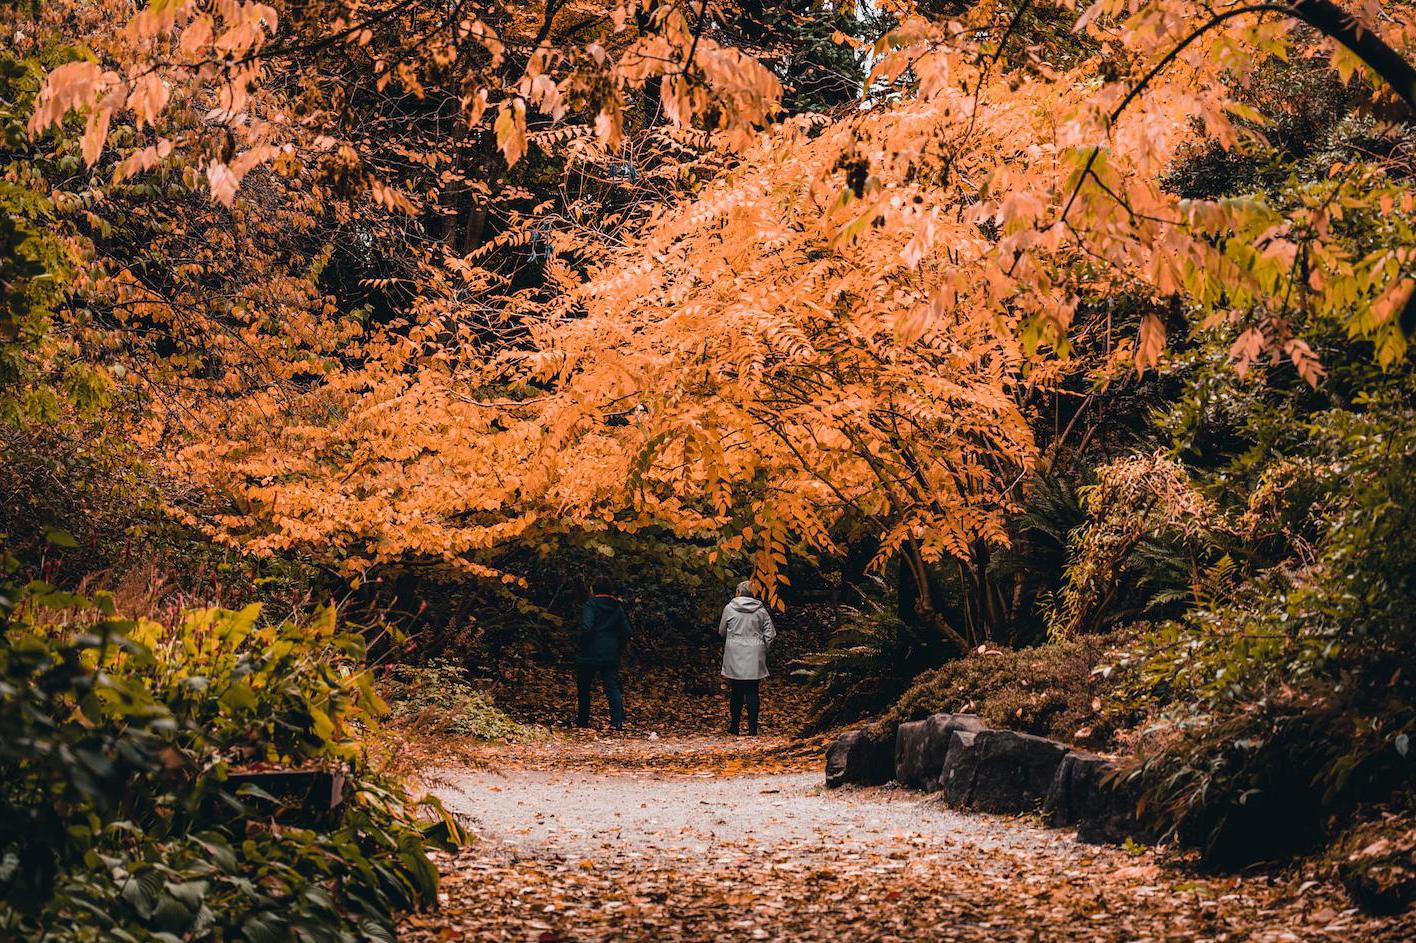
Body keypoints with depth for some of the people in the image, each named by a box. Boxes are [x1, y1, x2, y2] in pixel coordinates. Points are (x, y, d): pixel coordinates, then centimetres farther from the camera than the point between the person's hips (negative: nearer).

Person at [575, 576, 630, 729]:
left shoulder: (591, 605, -9)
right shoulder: (617, 608, 9)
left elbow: (586, 627, -23)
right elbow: (627, 631, 8)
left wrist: (581, 646, -10)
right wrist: (618, 647, 17)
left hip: (590, 653, -4)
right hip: (611, 655, 4)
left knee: (584, 688, 11)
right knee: (612, 686, 0)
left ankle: (582, 721, 19)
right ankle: (618, 720, -15)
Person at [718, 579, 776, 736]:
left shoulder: (729, 608, -3)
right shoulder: (760, 610, 0)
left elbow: (722, 631, 7)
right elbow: (770, 632, 0)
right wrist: (762, 648, 11)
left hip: (735, 656, 0)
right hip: (754, 658, 0)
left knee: (736, 692, 9)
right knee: (753, 692, 3)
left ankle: (735, 727, 14)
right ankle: (752, 729, 1)